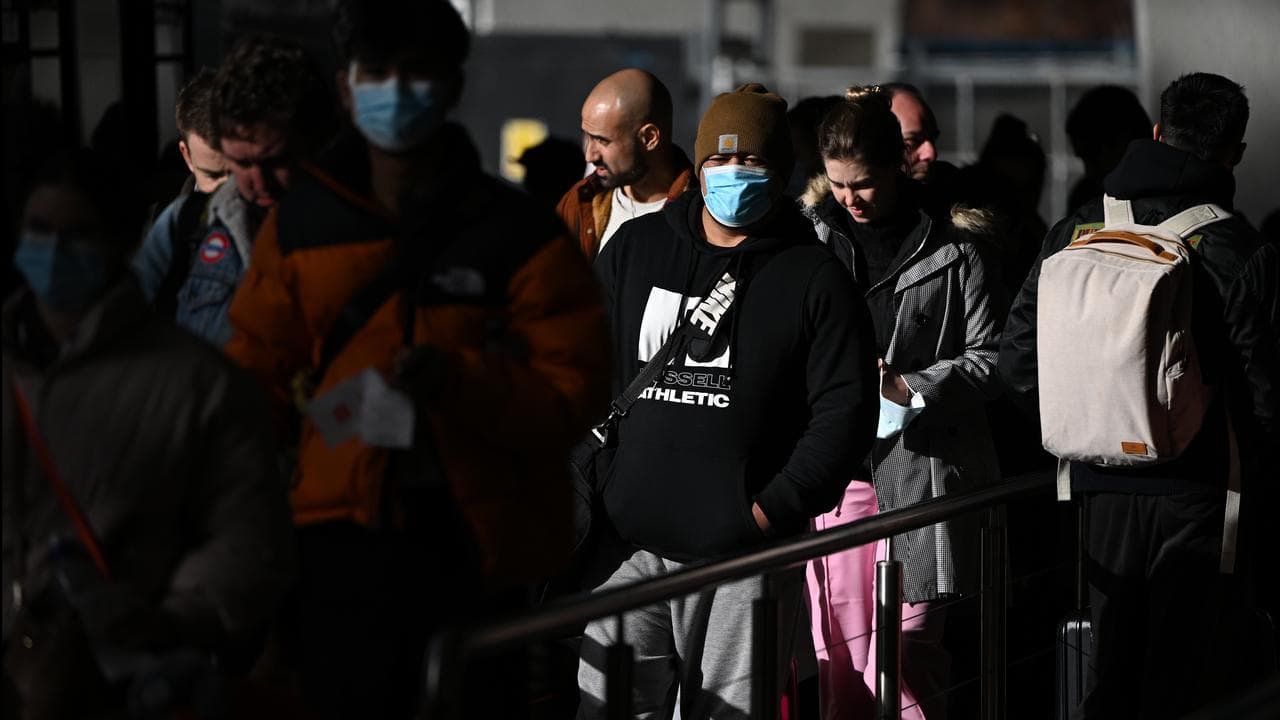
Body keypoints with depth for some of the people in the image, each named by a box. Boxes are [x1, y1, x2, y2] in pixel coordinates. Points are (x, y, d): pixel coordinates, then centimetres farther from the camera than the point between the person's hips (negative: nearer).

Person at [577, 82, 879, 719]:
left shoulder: (815, 278, 4)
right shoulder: (634, 249, 12)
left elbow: (845, 410, -2)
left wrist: (775, 509, -10)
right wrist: (591, 488, 7)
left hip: (749, 553, -2)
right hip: (629, 541, 2)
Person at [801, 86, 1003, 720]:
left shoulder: (952, 248, 1)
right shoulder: (810, 238, 9)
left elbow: (989, 357, 1)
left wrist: (910, 386, -12)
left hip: (919, 476, -3)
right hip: (833, 472, 3)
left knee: (902, 663, -7)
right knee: (839, 665, 4)